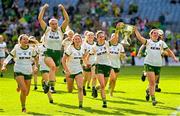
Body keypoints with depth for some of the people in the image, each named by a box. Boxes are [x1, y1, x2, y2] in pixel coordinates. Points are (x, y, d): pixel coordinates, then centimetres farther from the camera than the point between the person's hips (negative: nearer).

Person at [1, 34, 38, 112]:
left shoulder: (31, 49, -2)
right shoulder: (16, 49, -7)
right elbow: (8, 58, -6)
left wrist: (36, 66, 1)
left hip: (28, 72, 3)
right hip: (18, 71, -3)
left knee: (26, 93, 6)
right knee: (24, 90, -21)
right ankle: (23, 107, -2)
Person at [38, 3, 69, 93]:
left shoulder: (61, 30, 4)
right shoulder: (47, 30, 2)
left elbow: (67, 19, -6)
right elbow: (40, 19, -5)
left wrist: (63, 9, -14)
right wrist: (43, 8, -11)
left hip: (57, 54, 3)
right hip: (48, 53, -3)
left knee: (53, 71, 11)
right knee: (53, 66, -32)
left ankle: (51, 86, 30)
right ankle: (52, 86, -35)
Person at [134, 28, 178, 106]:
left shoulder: (161, 43, 10)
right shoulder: (148, 42, 2)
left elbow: (168, 51, 11)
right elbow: (139, 38, -13)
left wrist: (174, 57, -1)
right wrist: (135, 30, -23)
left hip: (158, 64, 3)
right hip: (149, 63, -3)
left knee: (153, 82, 12)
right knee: (152, 82, -11)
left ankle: (148, 91, 41)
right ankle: (153, 99, -9)